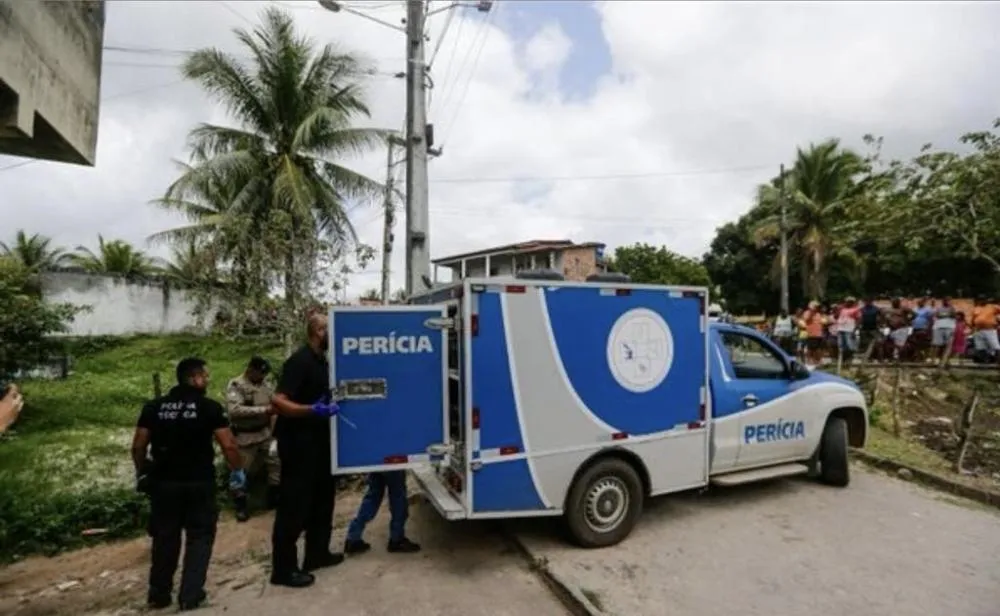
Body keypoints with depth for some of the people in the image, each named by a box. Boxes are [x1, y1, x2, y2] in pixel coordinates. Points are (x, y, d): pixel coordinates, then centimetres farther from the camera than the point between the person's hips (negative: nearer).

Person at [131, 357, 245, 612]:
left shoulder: (153, 407, 2)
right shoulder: (210, 407, -10)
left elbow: (138, 446, 3)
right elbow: (229, 445, -13)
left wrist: (141, 473, 19)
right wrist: (237, 471, 2)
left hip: (163, 482, 4)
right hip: (199, 483, -4)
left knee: (165, 537, 18)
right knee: (199, 537, 10)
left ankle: (159, 594, 29)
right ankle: (190, 596, 11)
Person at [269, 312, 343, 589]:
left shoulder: (322, 361, 9)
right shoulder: (299, 361, -19)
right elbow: (278, 401, -27)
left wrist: (331, 407, 11)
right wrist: (312, 410, -36)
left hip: (318, 441, 10)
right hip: (297, 443, -9)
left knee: (322, 497, 17)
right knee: (294, 504, 0)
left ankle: (317, 553, 31)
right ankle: (283, 569, 13)